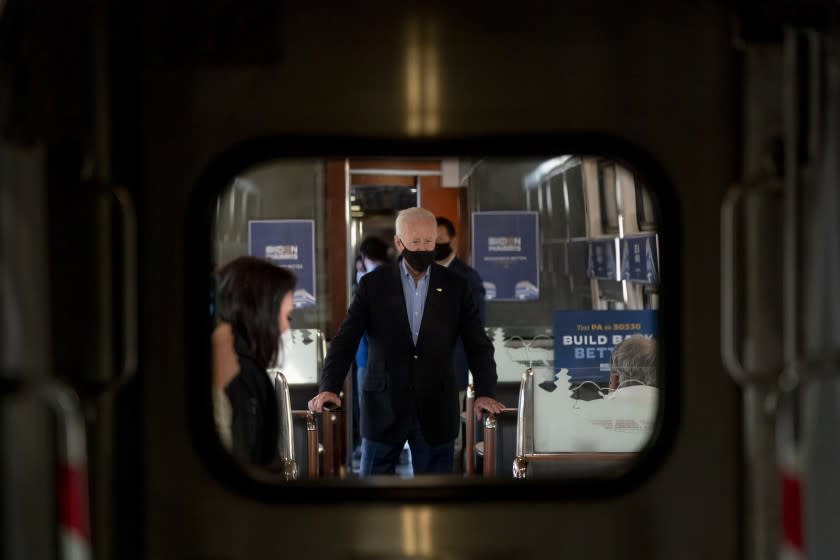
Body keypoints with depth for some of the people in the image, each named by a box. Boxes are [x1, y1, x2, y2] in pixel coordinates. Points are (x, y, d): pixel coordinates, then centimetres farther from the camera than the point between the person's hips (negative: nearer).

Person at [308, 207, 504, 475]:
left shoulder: (455, 286, 2)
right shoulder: (373, 284, 0)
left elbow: (478, 345, 2)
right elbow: (345, 340, -4)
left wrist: (485, 392, -13)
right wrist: (329, 388, -18)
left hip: (436, 411, 1)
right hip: (384, 409, -1)